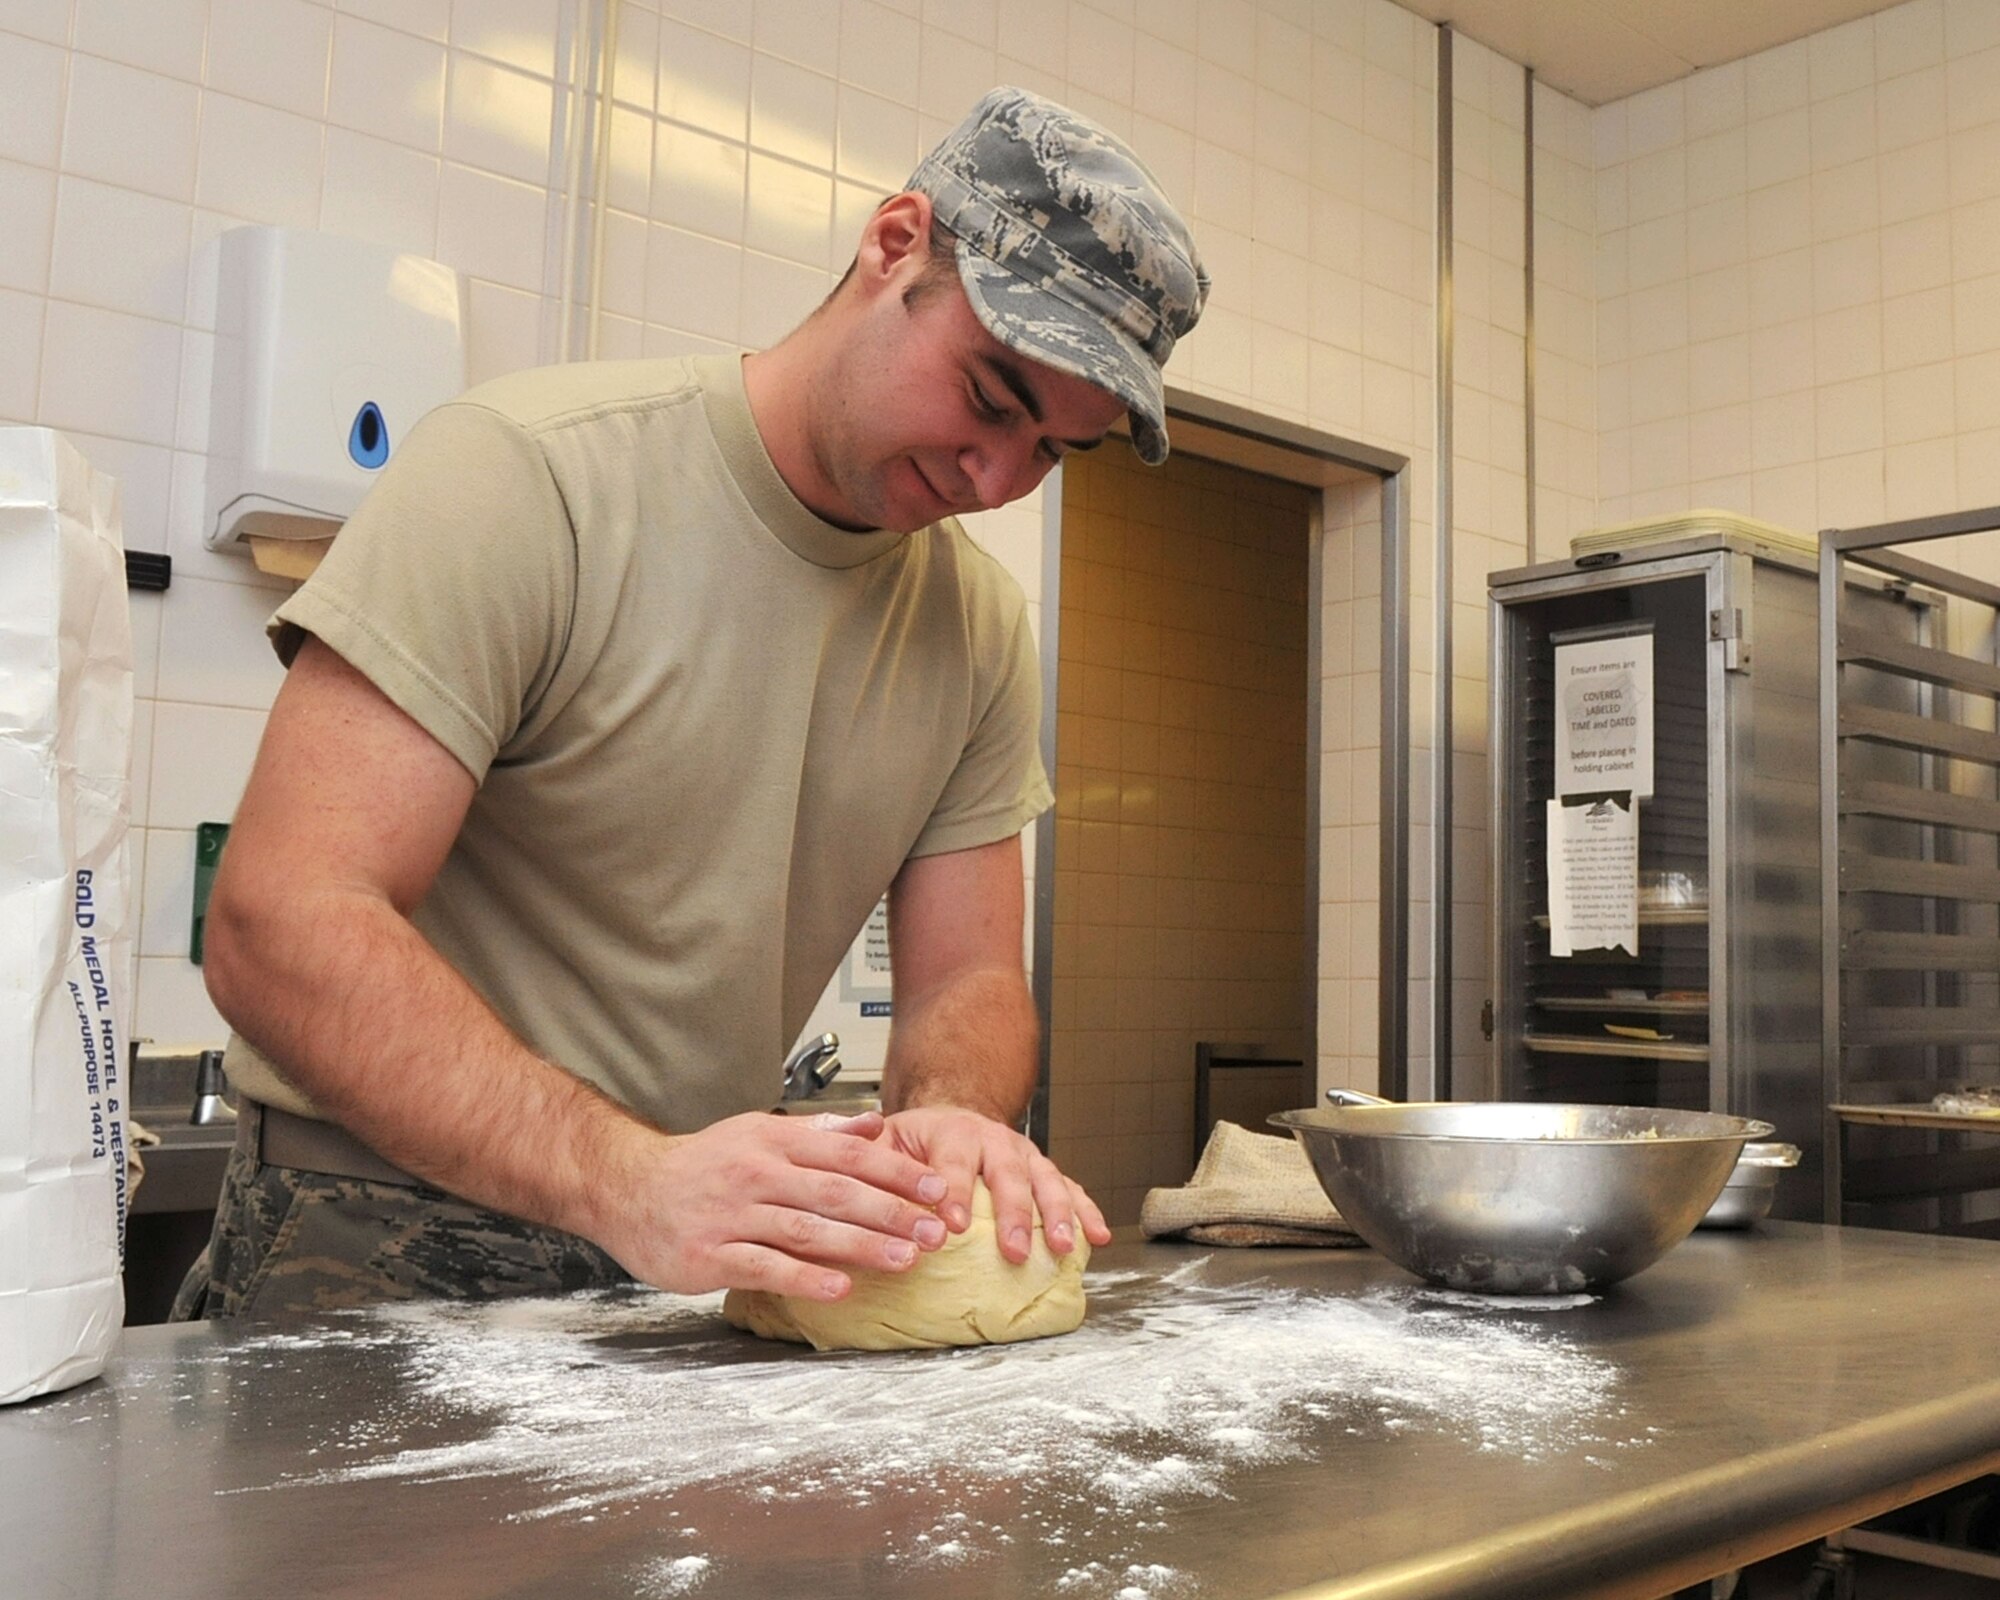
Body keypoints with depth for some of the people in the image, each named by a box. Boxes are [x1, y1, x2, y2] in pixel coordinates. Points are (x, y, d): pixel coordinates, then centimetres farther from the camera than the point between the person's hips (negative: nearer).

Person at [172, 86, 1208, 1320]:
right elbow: (279, 925, -22)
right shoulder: (531, 474, -15)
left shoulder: (983, 628, 4)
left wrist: (950, 1118, -19)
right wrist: (630, 1177, -34)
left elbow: (966, 979, 4)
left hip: (712, 1239, 6)